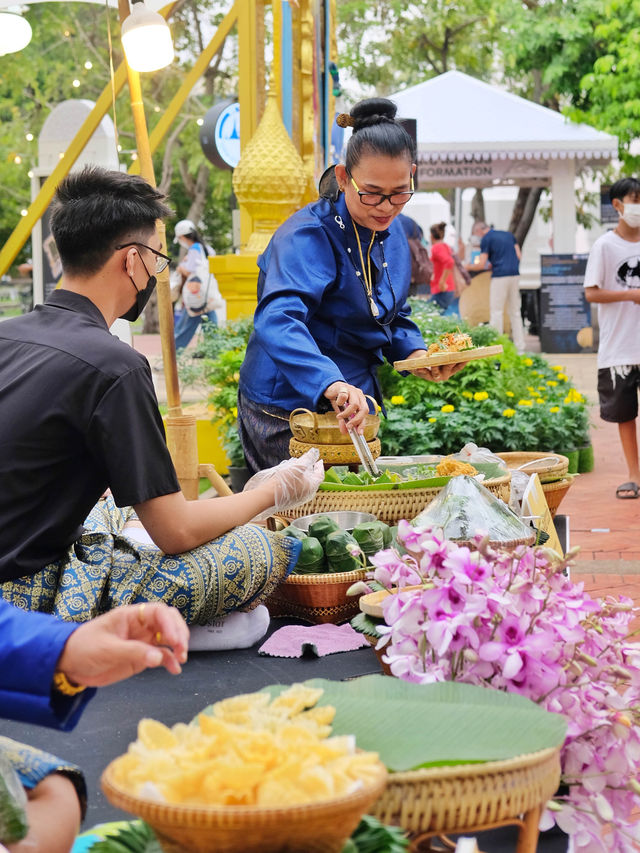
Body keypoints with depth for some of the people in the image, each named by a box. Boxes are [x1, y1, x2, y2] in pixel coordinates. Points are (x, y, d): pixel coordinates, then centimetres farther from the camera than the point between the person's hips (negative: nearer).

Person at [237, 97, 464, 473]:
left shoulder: (392, 234, 4)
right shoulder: (307, 236, -23)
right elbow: (278, 321, -40)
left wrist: (414, 352, -3)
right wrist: (331, 384, -56)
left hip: (354, 400, 8)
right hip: (289, 410, -8)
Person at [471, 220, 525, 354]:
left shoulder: (486, 239, -3)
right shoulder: (508, 234, 16)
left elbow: (481, 265, -7)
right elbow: (518, 256, 14)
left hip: (500, 277, -7)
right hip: (515, 275, 7)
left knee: (496, 312, -1)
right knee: (515, 312, 11)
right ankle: (520, 347, 11)